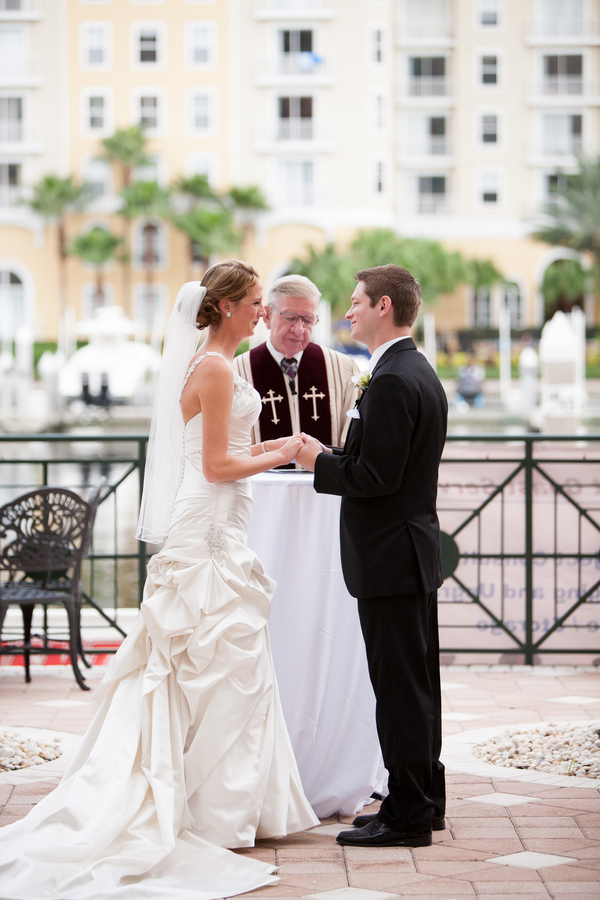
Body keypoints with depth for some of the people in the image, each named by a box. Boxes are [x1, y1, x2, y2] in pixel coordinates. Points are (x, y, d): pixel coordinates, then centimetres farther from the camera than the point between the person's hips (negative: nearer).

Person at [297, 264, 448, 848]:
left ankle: (407, 815, 1)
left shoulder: (391, 382, -19)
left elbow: (375, 477, -23)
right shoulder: (421, 373, 14)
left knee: (400, 685, -4)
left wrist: (320, 463, -9)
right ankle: (424, 799, 24)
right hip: (417, 548, 11)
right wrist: (334, 458, 13)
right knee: (417, 681, 16)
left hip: (390, 556, -10)